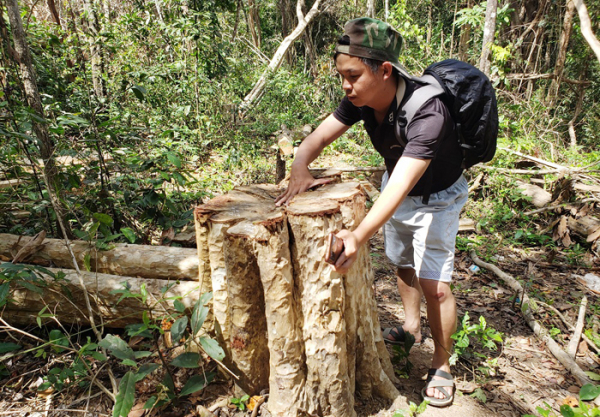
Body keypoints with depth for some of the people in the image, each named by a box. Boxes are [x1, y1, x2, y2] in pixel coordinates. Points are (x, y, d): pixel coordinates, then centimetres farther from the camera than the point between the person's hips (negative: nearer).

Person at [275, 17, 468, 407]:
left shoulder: (427, 114, -39)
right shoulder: (361, 99, -18)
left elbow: (400, 185, -48)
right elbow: (319, 136, -14)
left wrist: (359, 235, -58)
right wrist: (300, 167, -35)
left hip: (435, 199, -6)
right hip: (396, 188, 7)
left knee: (433, 282, -9)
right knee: (402, 263, 20)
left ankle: (442, 365, 14)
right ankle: (412, 326, 45)